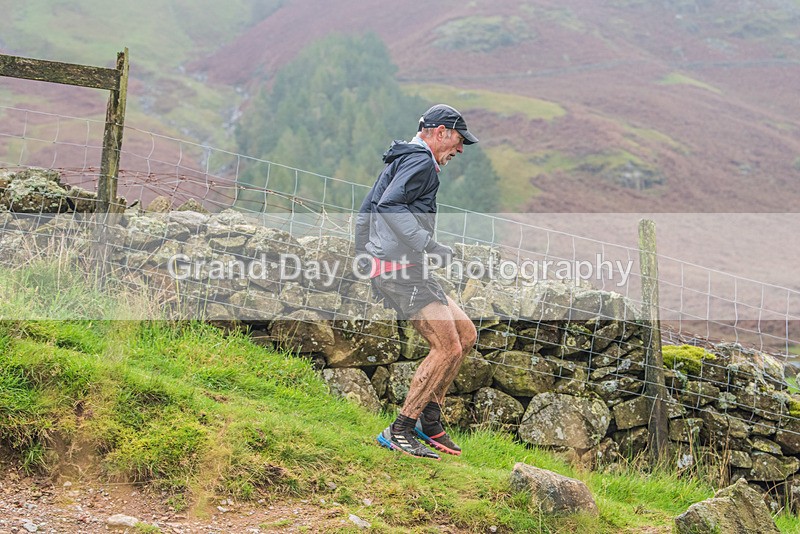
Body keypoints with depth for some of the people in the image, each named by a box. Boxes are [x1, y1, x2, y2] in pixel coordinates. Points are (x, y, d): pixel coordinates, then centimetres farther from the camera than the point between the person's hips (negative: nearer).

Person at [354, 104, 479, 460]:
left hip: (393, 268, 11)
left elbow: (365, 211, 26)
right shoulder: (421, 161, -9)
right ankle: (400, 431, -9)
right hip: (400, 270, -11)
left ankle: (429, 420, 12)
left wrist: (364, 259, 27)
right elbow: (390, 206, -25)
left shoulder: (400, 160, 24)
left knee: (466, 334, 10)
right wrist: (428, 246, -24)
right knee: (447, 348, -13)